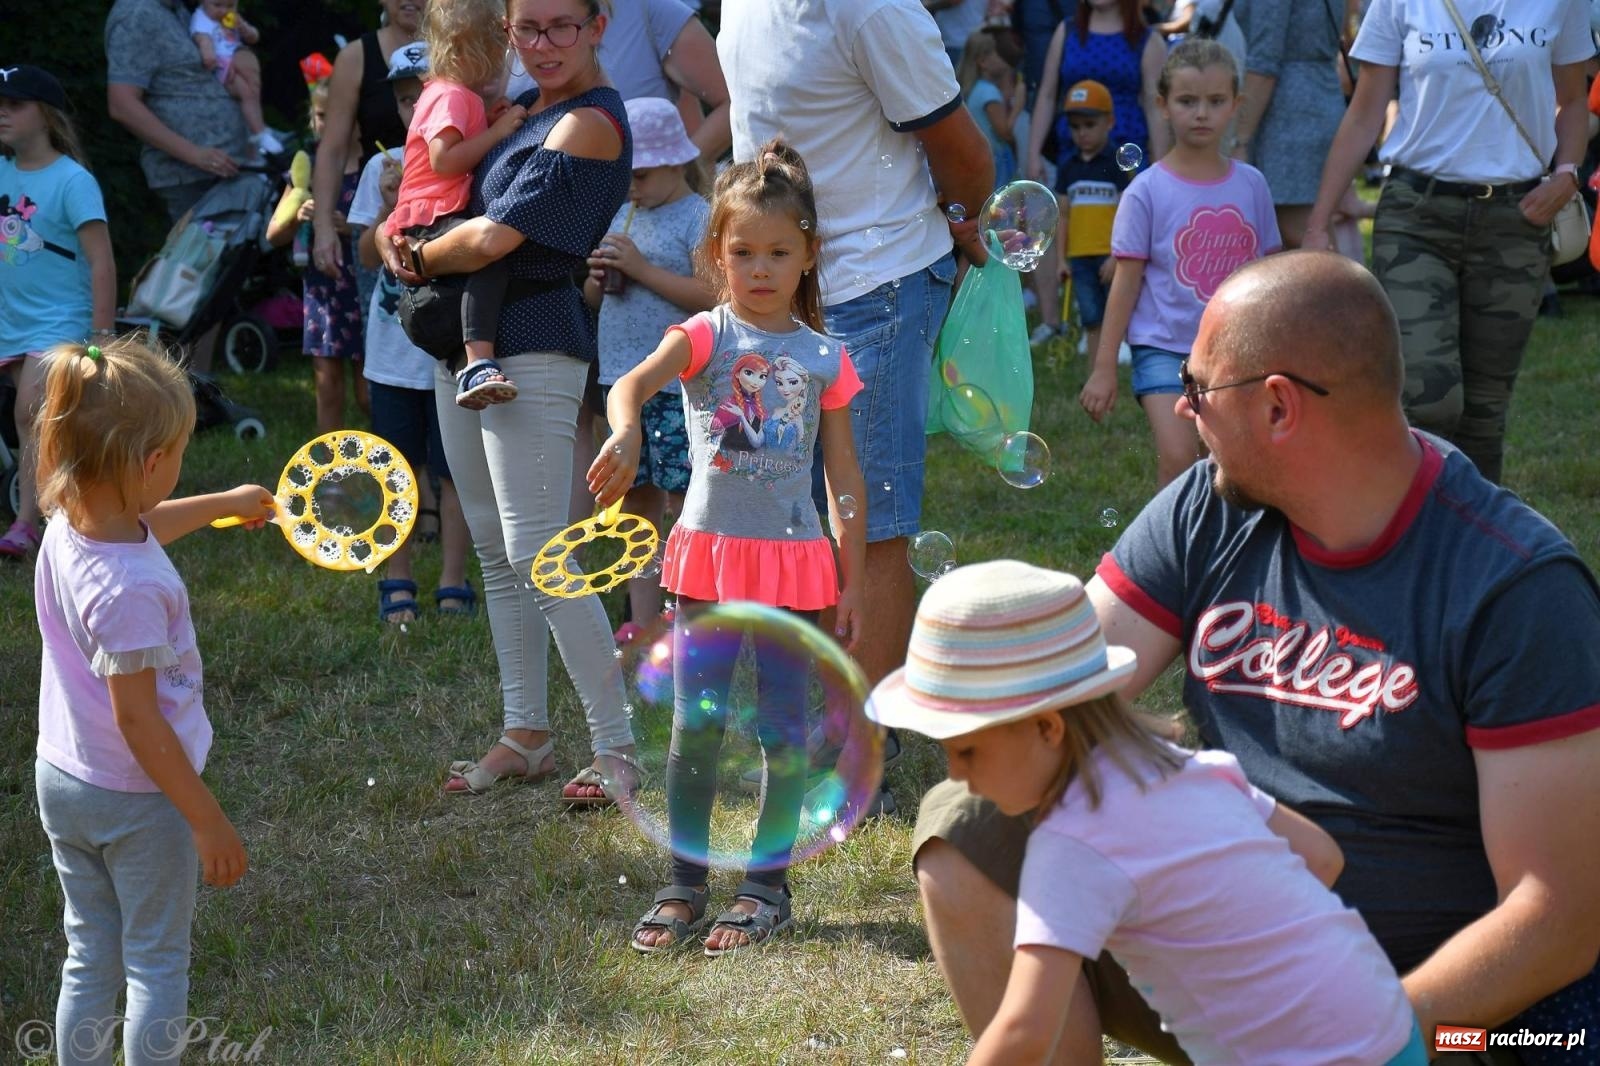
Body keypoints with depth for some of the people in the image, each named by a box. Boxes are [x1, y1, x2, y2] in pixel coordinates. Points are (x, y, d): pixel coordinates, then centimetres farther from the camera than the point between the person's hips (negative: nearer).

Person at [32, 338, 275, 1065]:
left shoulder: (69, 526, -6)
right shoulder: (129, 588, -31)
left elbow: (141, 526, 20)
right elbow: (136, 719, -27)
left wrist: (226, 504, 35)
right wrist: (210, 822, -20)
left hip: (61, 780, 8)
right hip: (136, 797, -8)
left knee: (89, 959, 18)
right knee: (157, 964, 9)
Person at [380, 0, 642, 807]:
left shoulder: (590, 123, -14)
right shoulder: (522, 107, 14)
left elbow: (495, 237, -20)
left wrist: (421, 259, -1)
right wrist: (393, 234, 5)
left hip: (532, 352, -9)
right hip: (464, 345, 9)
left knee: (536, 552, -13)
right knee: (494, 551, 12)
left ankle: (617, 747, -9)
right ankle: (525, 736, 20)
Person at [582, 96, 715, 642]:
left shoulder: (699, 217, -7)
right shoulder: (621, 217, 16)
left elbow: (713, 294, -19)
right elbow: (593, 300, 23)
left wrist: (641, 269, -17)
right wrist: (597, 280, -1)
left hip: (678, 383, -8)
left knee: (684, 496, -6)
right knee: (634, 498, 10)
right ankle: (642, 619, 16)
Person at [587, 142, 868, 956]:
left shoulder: (825, 359, 6)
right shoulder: (705, 337, -1)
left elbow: (845, 477, 10)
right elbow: (633, 382, -23)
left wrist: (851, 582, 8)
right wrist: (625, 433, -46)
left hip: (795, 561, 1)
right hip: (710, 554, -1)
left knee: (782, 729, 5)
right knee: (695, 725, 1)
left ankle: (768, 884, 16)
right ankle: (685, 883, 11)